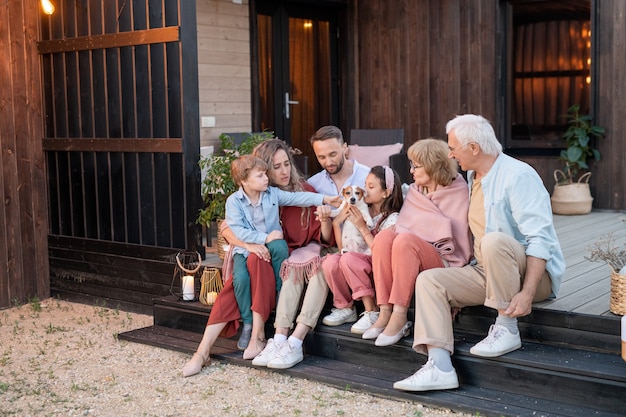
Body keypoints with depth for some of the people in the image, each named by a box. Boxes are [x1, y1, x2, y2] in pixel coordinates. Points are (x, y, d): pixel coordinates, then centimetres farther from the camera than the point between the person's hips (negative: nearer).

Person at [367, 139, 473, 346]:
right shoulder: (414, 191, 16)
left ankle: (399, 317, -32)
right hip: (409, 254, 5)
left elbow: (458, 238, -4)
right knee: (384, 236, -24)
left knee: (404, 240, -32)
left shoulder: (457, 191, 0)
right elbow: (403, 226, 10)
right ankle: (385, 312, -28)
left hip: (444, 261, -5)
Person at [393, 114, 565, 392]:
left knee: (494, 241, -36)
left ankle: (507, 329, -22)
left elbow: (540, 240, -22)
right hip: (486, 272, 8)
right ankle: (440, 367, -24)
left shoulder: (518, 176, -14)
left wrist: (527, 293, -31)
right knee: (429, 280, -10)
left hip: (533, 274, -8)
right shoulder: (473, 178, 14)